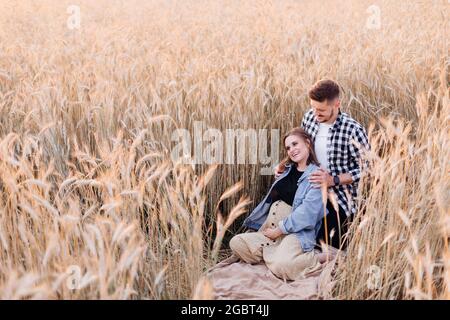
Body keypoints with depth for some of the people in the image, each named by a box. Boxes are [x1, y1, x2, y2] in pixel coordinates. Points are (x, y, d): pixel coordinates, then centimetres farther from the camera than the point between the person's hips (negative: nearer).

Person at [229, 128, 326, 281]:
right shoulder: (288, 170, 17)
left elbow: (306, 213, -15)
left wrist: (280, 230, -12)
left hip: (297, 232, -7)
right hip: (270, 230, 7)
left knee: (281, 266, -32)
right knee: (236, 242, -12)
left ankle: (315, 259, -6)